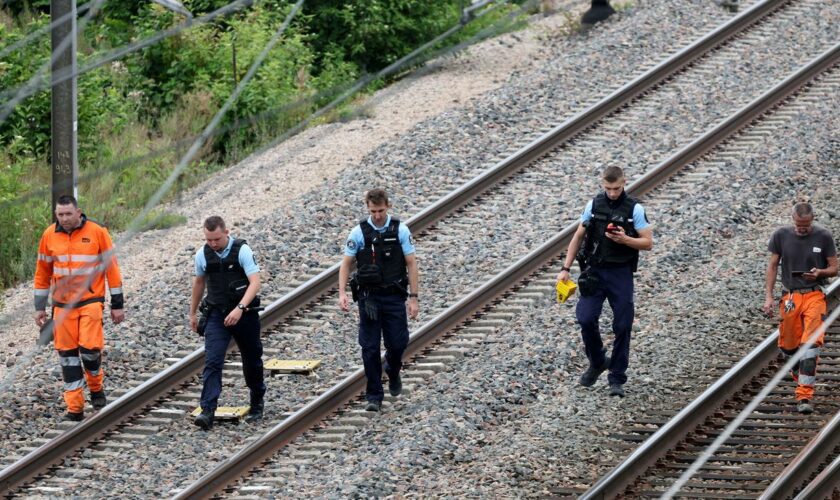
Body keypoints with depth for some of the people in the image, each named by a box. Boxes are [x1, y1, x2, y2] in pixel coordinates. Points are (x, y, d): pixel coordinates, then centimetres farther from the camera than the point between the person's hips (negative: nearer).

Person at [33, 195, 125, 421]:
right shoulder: (49, 235, 3)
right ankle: (75, 408, 8)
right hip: (62, 305, 3)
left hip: (91, 301, -3)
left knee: (90, 347, -15)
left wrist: (117, 305, 0)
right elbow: (42, 272, 12)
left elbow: (111, 267, 0)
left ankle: (96, 387, 16)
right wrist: (39, 307, 12)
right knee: (67, 353, 1)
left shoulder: (97, 232, -5)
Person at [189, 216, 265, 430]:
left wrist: (240, 308, -34)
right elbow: (199, 283, 16)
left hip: (244, 314, -2)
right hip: (216, 315, 2)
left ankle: (257, 404, 35)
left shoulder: (242, 251, -13)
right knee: (212, 362, -13)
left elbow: (255, 282, -21)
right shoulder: (202, 255, -1)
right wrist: (193, 313, 22)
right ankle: (207, 411, -21)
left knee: (252, 361, 13)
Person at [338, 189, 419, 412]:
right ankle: (374, 397, 7)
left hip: (394, 296, 0)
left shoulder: (400, 230, -3)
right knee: (370, 348, -1)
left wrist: (413, 297, -5)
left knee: (398, 343, 0)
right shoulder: (359, 232, -3)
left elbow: (411, 264, 0)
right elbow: (346, 264, 1)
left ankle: (392, 370, 35)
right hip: (369, 298, 0)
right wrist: (342, 293, -12)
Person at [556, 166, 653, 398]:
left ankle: (617, 379, 9)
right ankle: (597, 362, 15)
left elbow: (648, 243, -3)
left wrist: (625, 239, -21)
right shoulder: (594, 205, 4)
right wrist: (565, 268, 7)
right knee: (586, 319, -11)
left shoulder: (634, 209, -4)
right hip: (594, 272, 2)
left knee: (622, 326, -2)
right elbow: (578, 237, 11)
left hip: (621, 274, -2)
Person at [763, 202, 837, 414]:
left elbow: (834, 268, 6)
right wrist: (768, 297, 1)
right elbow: (772, 266, 8)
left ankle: (804, 396, -16)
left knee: (811, 344, -15)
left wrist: (820, 272, -16)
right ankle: (800, 376, 37)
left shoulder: (823, 237, 0)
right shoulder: (781, 236, 3)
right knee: (788, 346, 6)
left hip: (815, 295, -2)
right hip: (790, 297, 2)